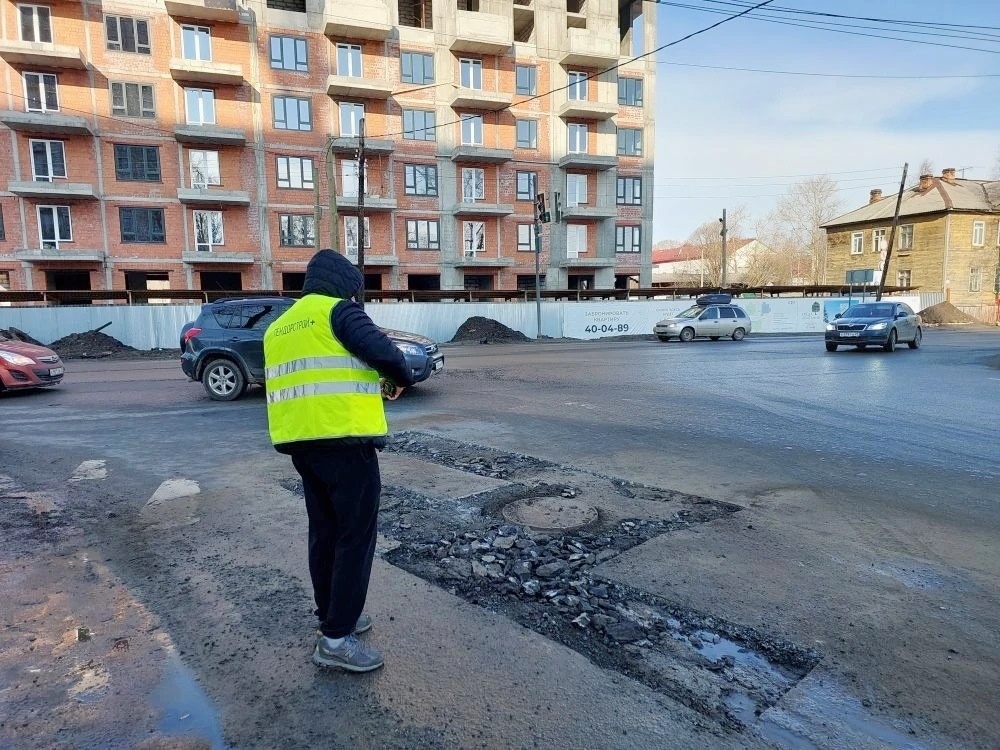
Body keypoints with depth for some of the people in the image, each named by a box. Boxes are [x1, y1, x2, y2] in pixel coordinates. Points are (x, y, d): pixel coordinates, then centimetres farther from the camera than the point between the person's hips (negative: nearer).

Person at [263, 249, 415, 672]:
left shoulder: (279, 327, 20)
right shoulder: (338, 310, -5)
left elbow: (298, 382, 21)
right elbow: (383, 351, -18)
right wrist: (402, 377, 2)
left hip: (301, 443, 8)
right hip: (345, 441, -8)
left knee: (324, 532, 18)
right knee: (356, 537, 0)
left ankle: (332, 615, 31)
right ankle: (336, 639, 5)